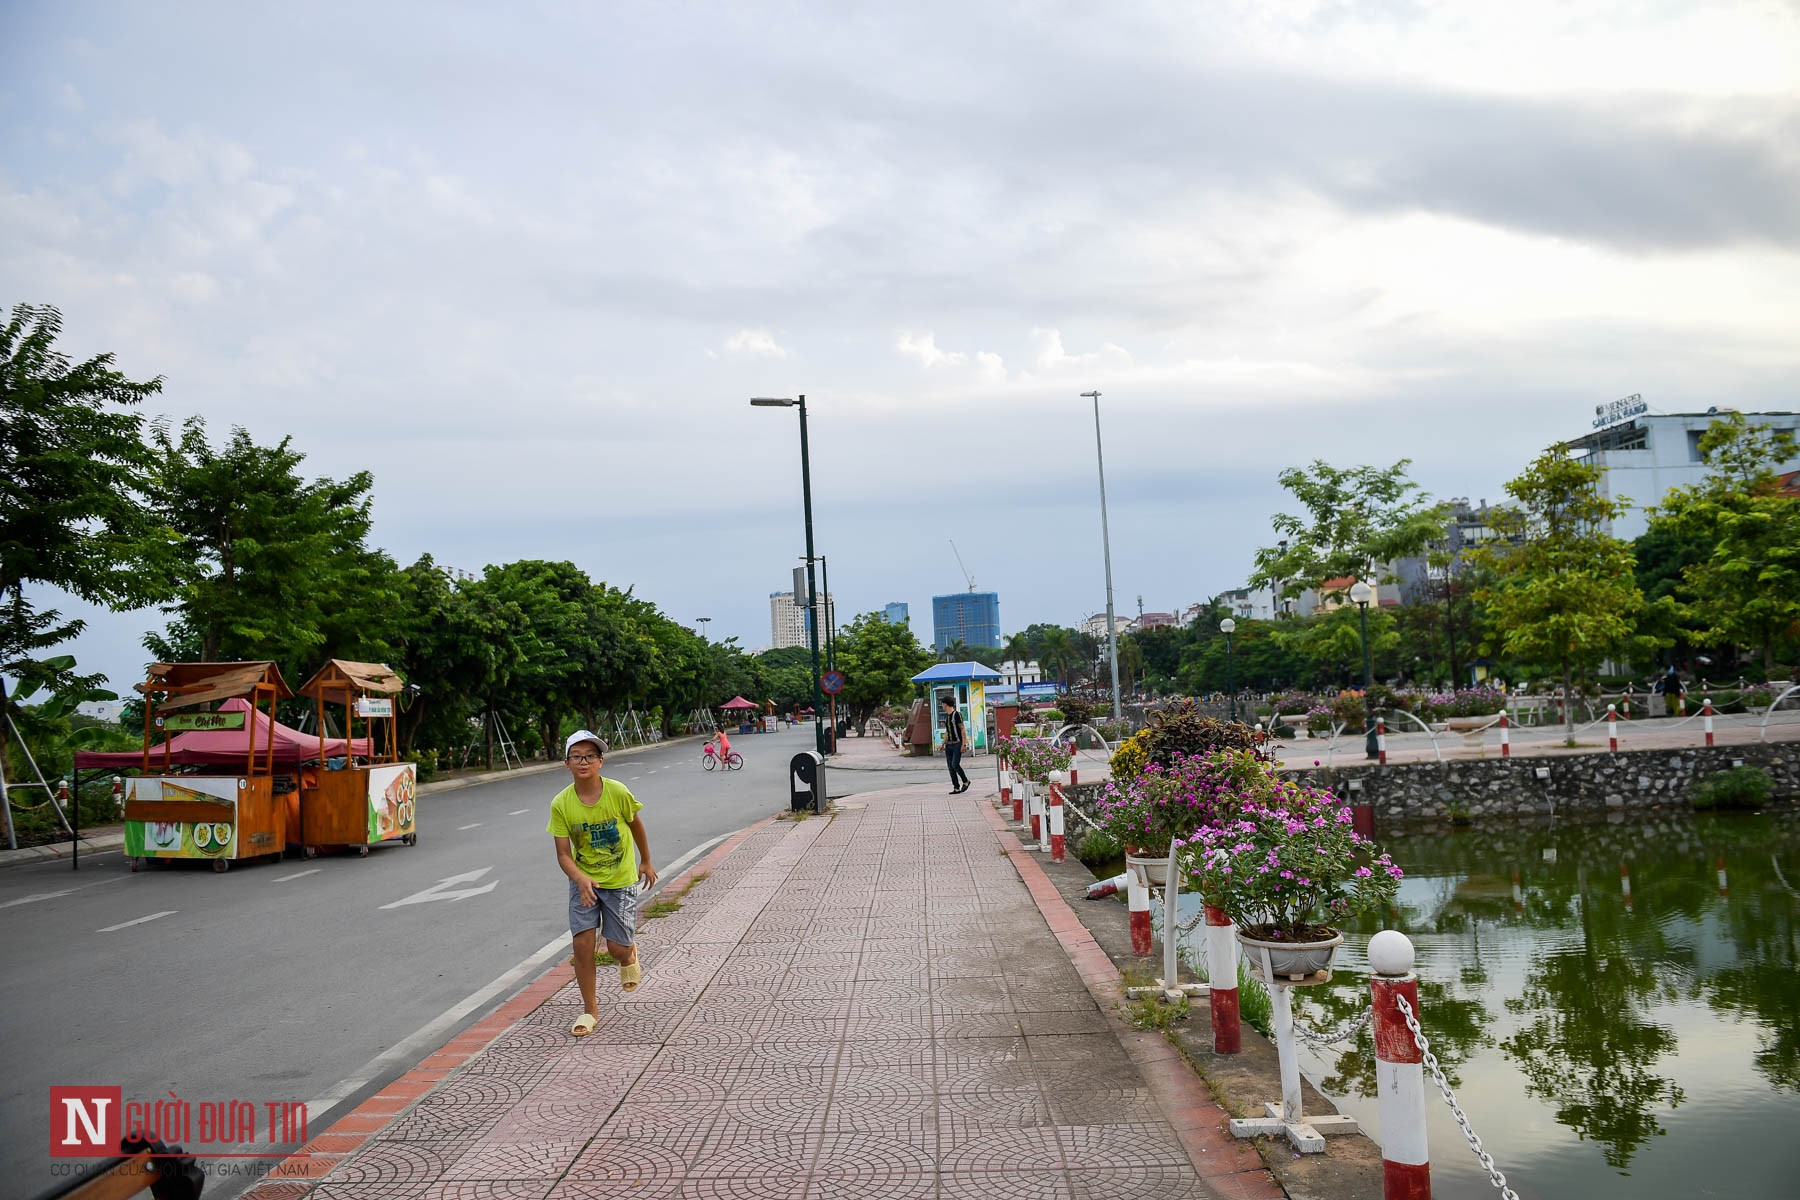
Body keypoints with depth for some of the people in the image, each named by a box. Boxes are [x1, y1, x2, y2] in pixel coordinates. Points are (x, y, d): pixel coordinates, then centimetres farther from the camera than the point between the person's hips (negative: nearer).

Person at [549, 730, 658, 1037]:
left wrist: (645, 862, 12)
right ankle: (590, 1010, 13)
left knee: (617, 948, -1)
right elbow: (563, 854, -12)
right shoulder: (561, 804, -15)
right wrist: (580, 879, -31)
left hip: (621, 879, -1)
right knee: (582, 943, -6)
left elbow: (636, 825, 0)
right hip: (583, 880, 1)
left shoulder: (617, 792, -19)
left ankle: (629, 954, 38)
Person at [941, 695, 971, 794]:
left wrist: (964, 744, -20)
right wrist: (943, 744, 15)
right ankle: (956, 788, 2)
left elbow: (963, 730, -14)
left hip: (958, 744, -8)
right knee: (951, 767, 0)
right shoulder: (946, 716, 14)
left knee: (955, 765, -18)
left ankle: (965, 781, 4)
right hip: (949, 745, 8)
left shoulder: (957, 714, -12)